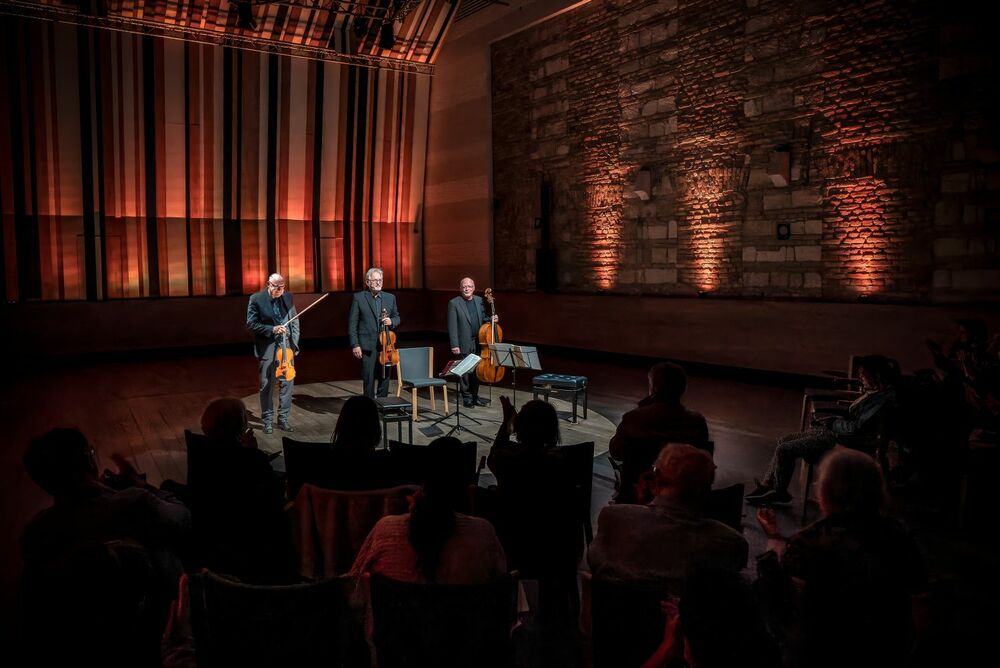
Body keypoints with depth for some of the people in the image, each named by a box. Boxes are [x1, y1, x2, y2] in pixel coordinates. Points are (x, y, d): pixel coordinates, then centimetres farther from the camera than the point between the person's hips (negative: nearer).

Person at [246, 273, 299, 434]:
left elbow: (295, 321, 10)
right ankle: (267, 421, 16)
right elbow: (251, 324, -9)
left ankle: (283, 419, 19)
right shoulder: (256, 299, -7)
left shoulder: (288, 297, 5)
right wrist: (272, 329, -19)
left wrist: (294, 343, 3)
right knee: (267, 385, 4)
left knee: (288, 383, 7)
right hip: (267, 348, -4)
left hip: (286, 346, 4)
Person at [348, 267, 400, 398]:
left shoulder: (390, 298, 10)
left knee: (384, 378, 9)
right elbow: (352, 324, -2)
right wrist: (355, 345, -8)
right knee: (368, 380, -1)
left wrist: (391, 321, -5)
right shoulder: (358, 298, -1)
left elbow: (396, 317, 19)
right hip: (367, 347, -3)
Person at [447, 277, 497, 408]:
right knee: (466, 371, 3)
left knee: (477, 371, 11)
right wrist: (454, 345, -14)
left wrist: (490, 319, -3)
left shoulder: (479, 300, 8)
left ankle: (474, 395, 23)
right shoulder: (454, 303, -7)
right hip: (464, 344, -5)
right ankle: (466, 397, 16)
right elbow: (452, 326, -10)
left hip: (479, 343, 5)